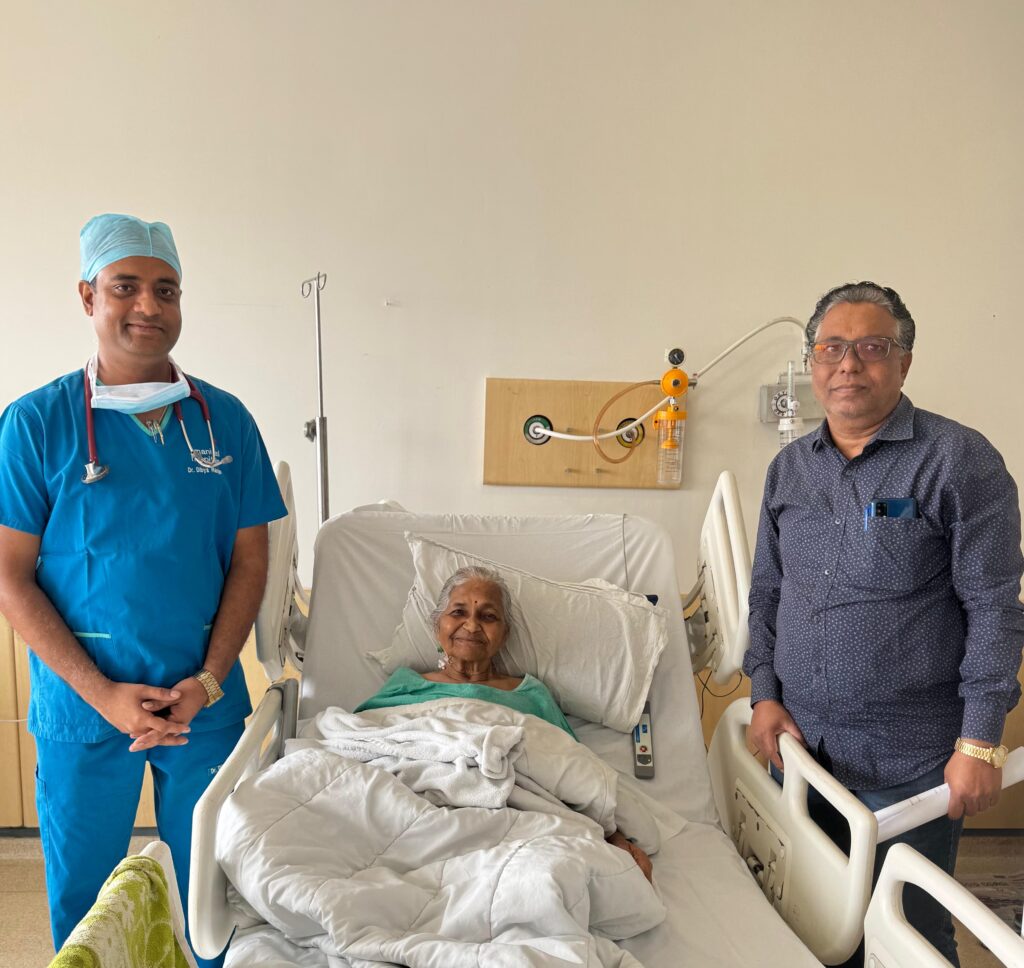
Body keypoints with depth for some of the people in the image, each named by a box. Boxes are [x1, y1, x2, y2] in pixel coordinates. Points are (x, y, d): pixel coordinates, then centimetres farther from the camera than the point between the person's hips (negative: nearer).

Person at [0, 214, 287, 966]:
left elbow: (249, 561, 1)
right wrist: (103, 693, -13)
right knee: (83, 893, 16)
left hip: (207, 699, 2)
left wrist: (207, 682, -8)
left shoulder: (225, 420, 0)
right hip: (82, 702, -1)